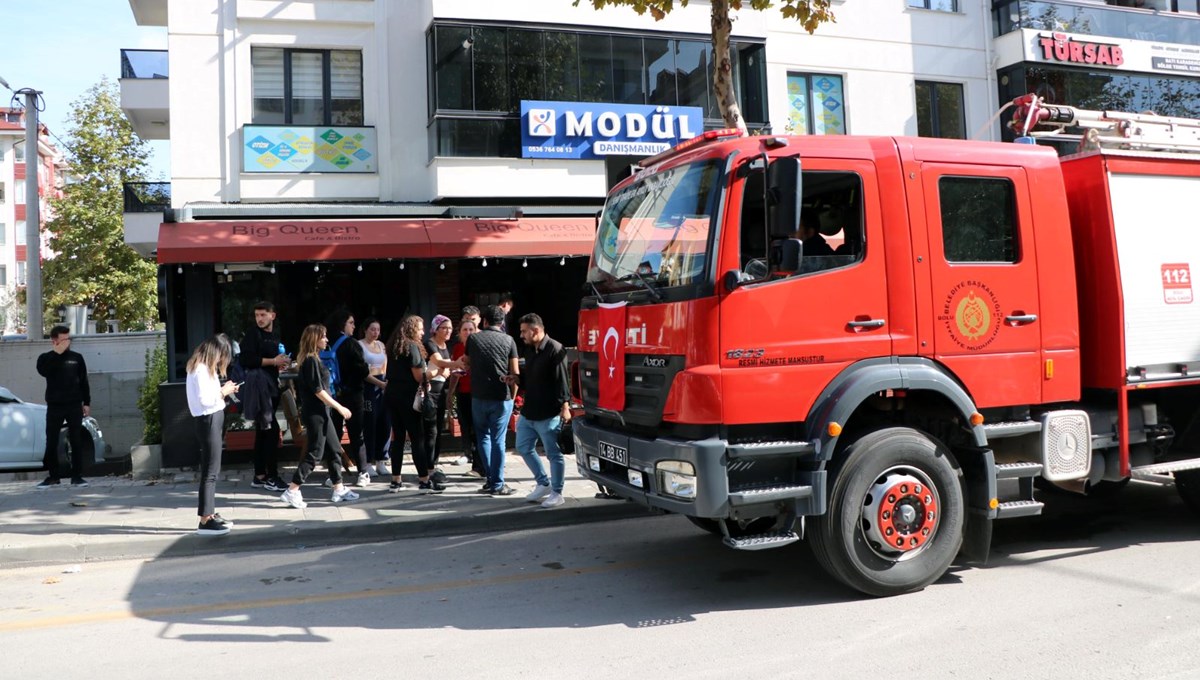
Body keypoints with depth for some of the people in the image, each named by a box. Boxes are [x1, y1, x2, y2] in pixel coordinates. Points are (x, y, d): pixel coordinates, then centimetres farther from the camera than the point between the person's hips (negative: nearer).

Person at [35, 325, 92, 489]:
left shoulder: (76, 357, 6)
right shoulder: (46, 358, 3)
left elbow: (83, 381, 8)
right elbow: (43, 371, -19)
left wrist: (87, 403, 4)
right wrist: (57, 353, -17)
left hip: (74, 406, 0)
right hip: (54, 407, 0)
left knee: (76, 441, -1)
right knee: (51, 442, 2)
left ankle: (77, 476, 4)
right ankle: (53, 476, 13)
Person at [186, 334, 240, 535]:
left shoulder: (203, 367, 15)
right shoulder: (201, 369, -16)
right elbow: (205, 400, -23)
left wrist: (223, 390, 4)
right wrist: (223, 392, -9)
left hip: (212, 420, 10)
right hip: (208, 420, -10)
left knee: (211, 470, 13)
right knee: (210, 471, -9)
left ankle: (210, 514, 19)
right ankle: (205, 521, -7)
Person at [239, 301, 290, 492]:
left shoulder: (276, 335, 16)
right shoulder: (252, 334, -7)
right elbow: (244, 360, -17)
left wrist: (281, 363, 7)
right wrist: (272, 361, -17)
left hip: (272, 385, 8)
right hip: (258, 385, -8)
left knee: (262, 432, 11)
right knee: (271, 429, -11)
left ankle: (259, 476, 17)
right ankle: (271, 477, -5)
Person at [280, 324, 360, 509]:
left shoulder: (312, 359, 14)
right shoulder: (311, 360, -15)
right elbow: (318, 390, -19)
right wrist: (339, 407, -15)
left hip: (320, 412, 10)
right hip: (315, 412, -10)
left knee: (334, 449, 12)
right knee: (315, 453, -6)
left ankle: (339, 489, 18)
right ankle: (292, 492, -3)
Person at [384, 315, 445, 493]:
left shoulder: (393, 346, 13)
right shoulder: (412, 346, -10)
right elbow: (419, 376, -13)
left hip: (391, 396, 8)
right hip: (407, 398, -8)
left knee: (398, 438, 10)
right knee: (417, 438, -3)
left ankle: (395, 481, 12)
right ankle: (424, 480, -1)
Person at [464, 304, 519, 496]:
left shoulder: (472, 339, 3)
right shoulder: (508, 340, -3)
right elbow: (515, 372, -3)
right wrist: (513, 395, 12)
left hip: (478, 397, 2)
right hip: (502, 398, -1)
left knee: (483, 436, 17)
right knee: (498, 440, 3)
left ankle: (491, 479, 14)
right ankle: (497, 485, 5)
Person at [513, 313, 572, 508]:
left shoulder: (555, 349, -14)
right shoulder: (529, 350, 12)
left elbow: (562, 381, -19)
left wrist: (565, 406, -23)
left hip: (548, 414, -9)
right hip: (528, 411, 9)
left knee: (553, 453, 1)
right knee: (523, 448, 16)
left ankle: (556, 493, 13)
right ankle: (544, 484, 29)